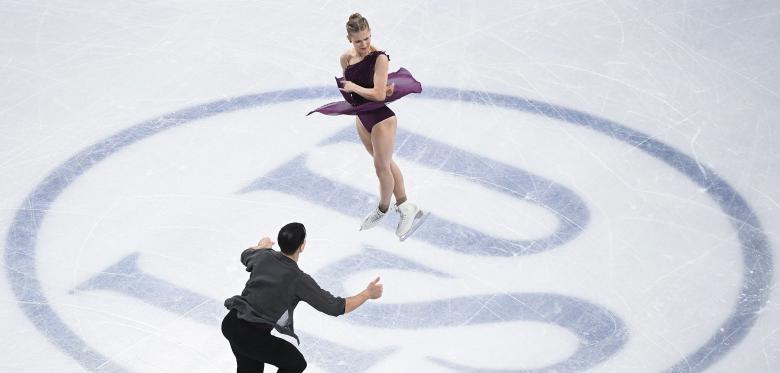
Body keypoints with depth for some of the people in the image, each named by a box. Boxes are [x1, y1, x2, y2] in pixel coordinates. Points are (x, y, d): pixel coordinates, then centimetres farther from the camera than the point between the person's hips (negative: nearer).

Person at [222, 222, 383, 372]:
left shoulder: (264, 256, 2)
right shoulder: (299, 280, -16)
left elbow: (246, 255, 30)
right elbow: (335, 308, -10)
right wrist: (368, 294, 4)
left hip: (230, 323, 7)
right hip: (252, 335, -7)